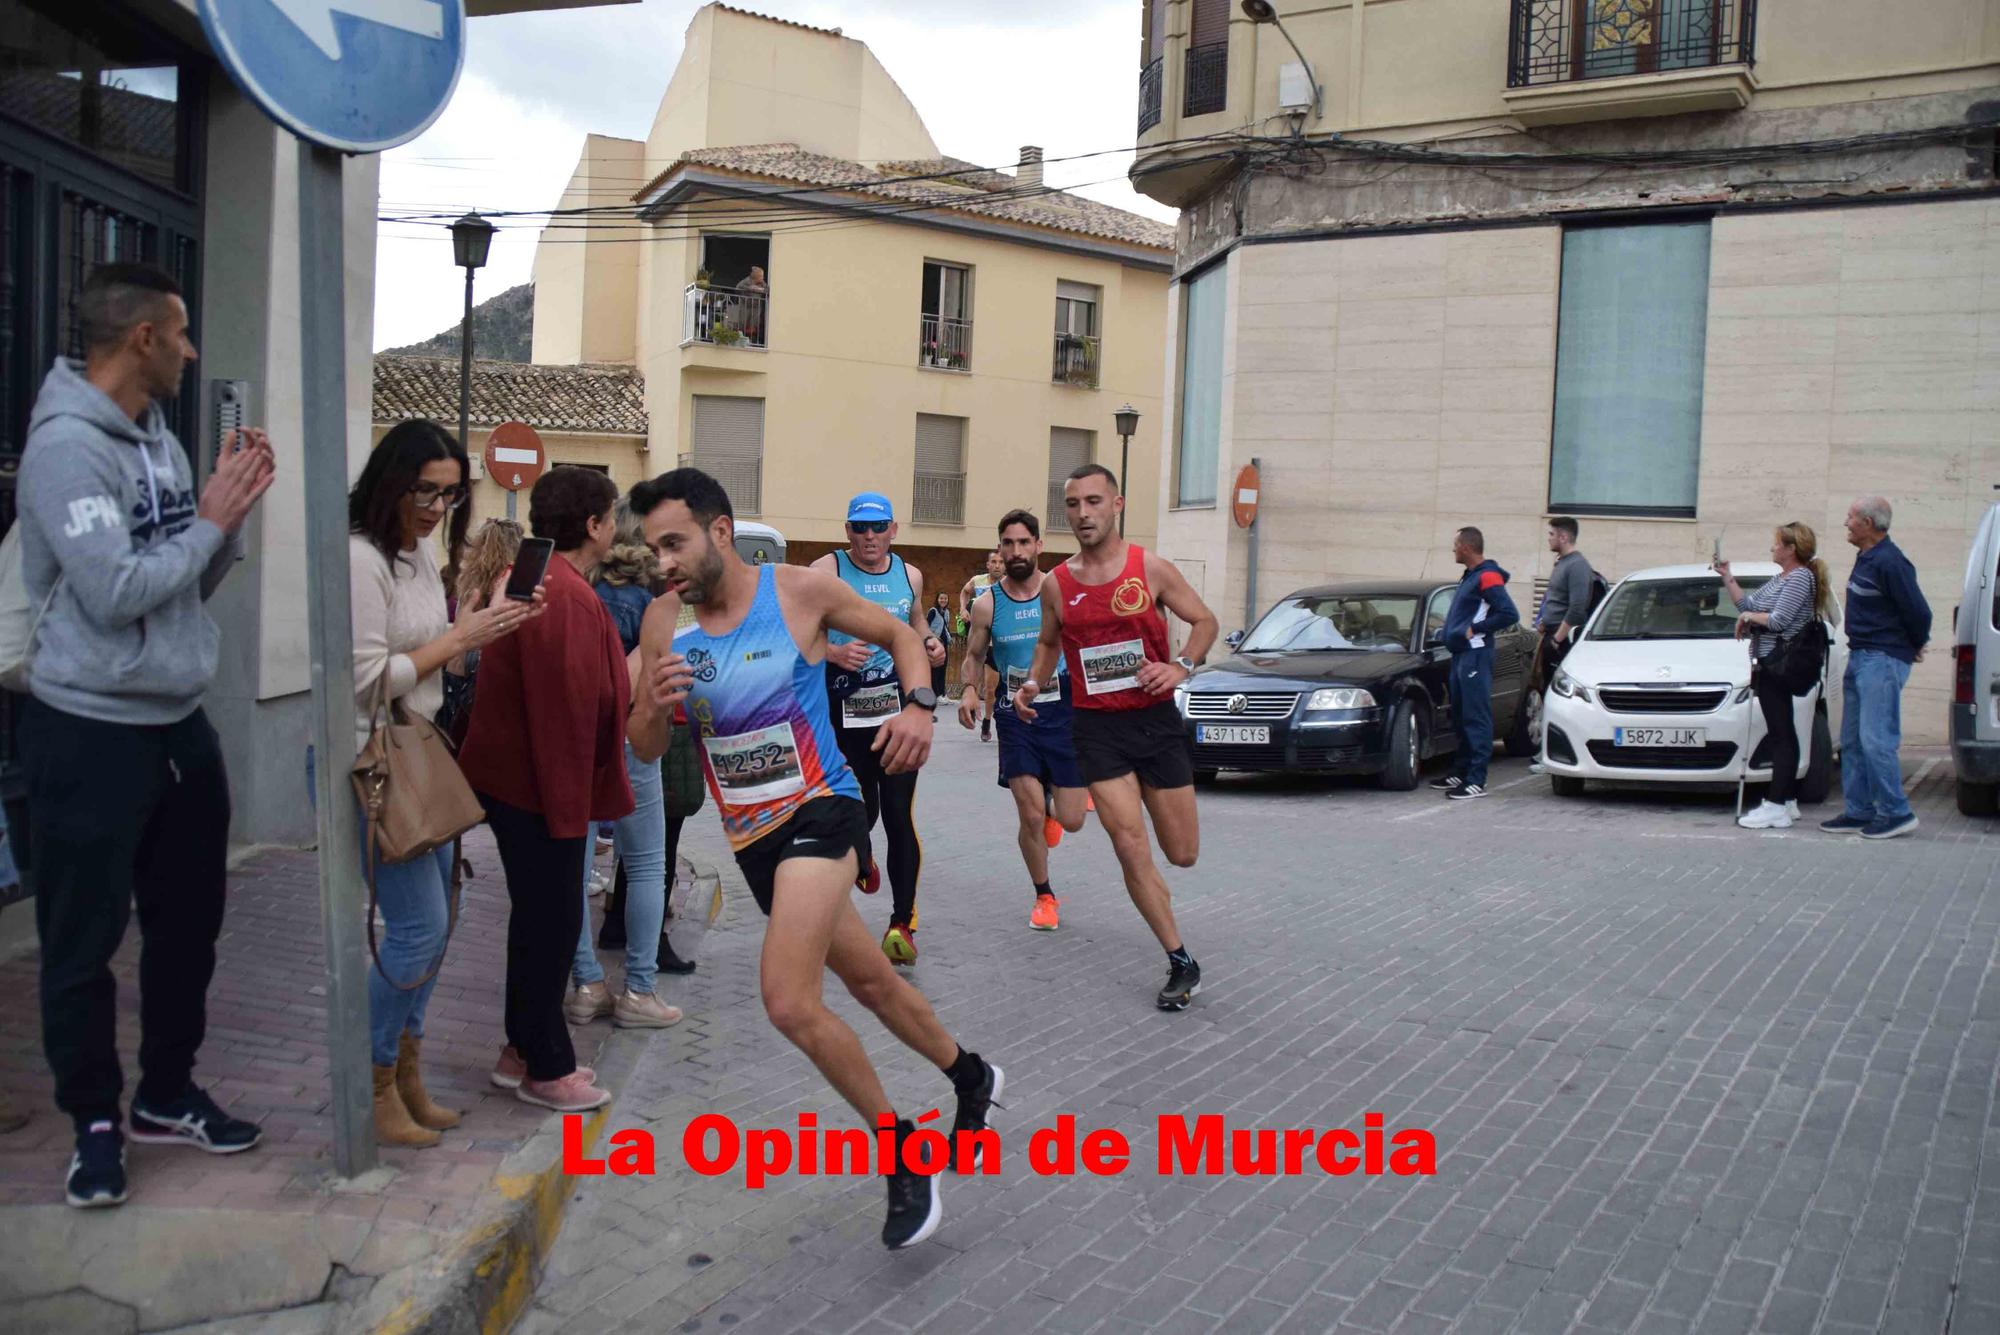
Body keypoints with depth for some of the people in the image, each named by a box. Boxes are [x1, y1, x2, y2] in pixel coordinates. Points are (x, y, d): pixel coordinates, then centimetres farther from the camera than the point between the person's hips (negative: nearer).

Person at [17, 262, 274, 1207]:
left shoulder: (158, 436, 9)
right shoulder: (66, 445, -17)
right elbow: (115, 592, -25)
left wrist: (234, 513, -3)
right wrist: (212, 520, -14)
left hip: (181, 724, 9)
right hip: (91, 733, -9)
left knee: (188, 920, 17)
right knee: (83, 941, 5)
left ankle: (166, 1095, 33)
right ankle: (94, 1120, 21)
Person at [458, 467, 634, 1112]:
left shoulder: (532, 581, 11)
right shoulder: (568, 598, -22)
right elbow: (568, 710, -25)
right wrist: (569, 807, -21)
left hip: (511, 776, 11)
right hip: (542, 787, -11)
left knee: (538, 917, 19)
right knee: (552, 921, 1)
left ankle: (524, 1051, 30)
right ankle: (547, 1070, 13)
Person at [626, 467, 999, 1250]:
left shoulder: (801, 591, -9)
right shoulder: (664, 621, 0)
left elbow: (899, 634, 6)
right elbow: (645, 748, 4)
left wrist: (917, 703, -13)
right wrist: (656, 706, -19)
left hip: (818, 812, -6)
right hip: (749, 836, 6)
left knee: (789, 1001, -23)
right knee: (870, 983, 21)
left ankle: (899, 1150, -3)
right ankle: (970, 1076, 46)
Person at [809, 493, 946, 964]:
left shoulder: (910, 575, 8)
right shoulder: (826, 571, -4)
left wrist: (931, 644, 4)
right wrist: (833, 652, -27)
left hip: (899, 708, 1)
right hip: (845, 712, -1)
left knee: (899, 816, -6)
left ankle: (902, 922, 0)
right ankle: (858, 854, 49)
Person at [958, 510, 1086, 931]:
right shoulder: (987, 605, 0)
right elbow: (974, 656, 13)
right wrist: (969, 689, -7)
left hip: (1064, 710, 0)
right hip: (1016, 715, 0)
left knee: (1071, 821, 0)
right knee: (1031, 816, -8)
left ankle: (1052, 803, 40)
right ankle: (1044, 898, 16)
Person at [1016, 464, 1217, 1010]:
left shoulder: (1151, 568, -5)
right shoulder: (1056, 584, 1)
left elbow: (1205, 621, 4)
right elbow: (1049, 642, 18)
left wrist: (1181, 667, -14)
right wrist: (1034, 684, -1)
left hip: (1155, 719, 0)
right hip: (1096, 726, 0)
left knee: (1182, 854, 7)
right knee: (1130, 849, -9)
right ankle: (1181, 964, 5)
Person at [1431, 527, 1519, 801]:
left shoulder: (1487, 577, -13)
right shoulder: (1471, 576, 18)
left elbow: (1509, 614, -21)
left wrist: (1476, 629, -16)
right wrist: (1453, 624, 10)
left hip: (1475, 656, -10)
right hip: (1461, 655, 10)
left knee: (1476, 718, -9)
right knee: (1460, 717, 15)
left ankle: (1476, 781, -9)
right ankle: (1460, 773, 23)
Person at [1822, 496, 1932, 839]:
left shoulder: (1889, 562, -18)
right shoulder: (1866, 558, 13)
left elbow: (1918, 611, -18)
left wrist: (1916, 646, -2)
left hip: (1883, 660, -10)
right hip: (1859, 657, 10)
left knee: (1876, 740, -10)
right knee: (1852, 741, 11)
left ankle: (1897, 813, -3)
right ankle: (1859, 811, 17)